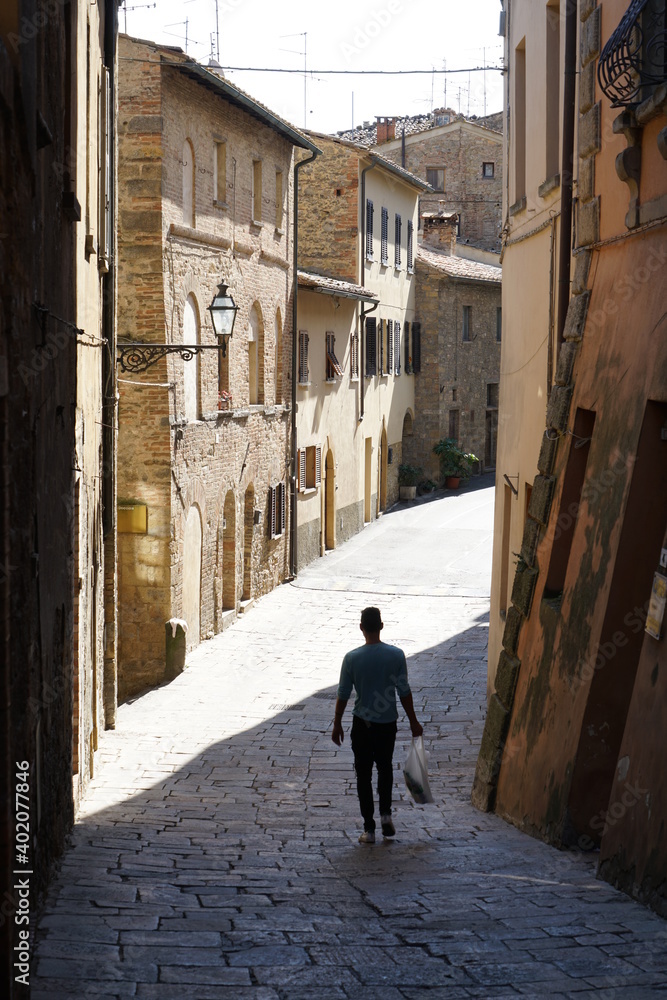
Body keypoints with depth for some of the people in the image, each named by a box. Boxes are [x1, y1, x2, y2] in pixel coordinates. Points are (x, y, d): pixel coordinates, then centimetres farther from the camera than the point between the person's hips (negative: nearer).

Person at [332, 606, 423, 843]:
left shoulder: (352, 658, -12)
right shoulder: (396, 655, -9)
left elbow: (343, 694, -6)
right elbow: (404, 692, -5)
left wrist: (337, 724, 6)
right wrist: (413, 722, 6)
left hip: (362, 723, -2)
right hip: (388, 723, 2)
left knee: (364, 775, 7)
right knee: (385, 768, 24)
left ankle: (369, 829, 6)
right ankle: (386, 813, 9)